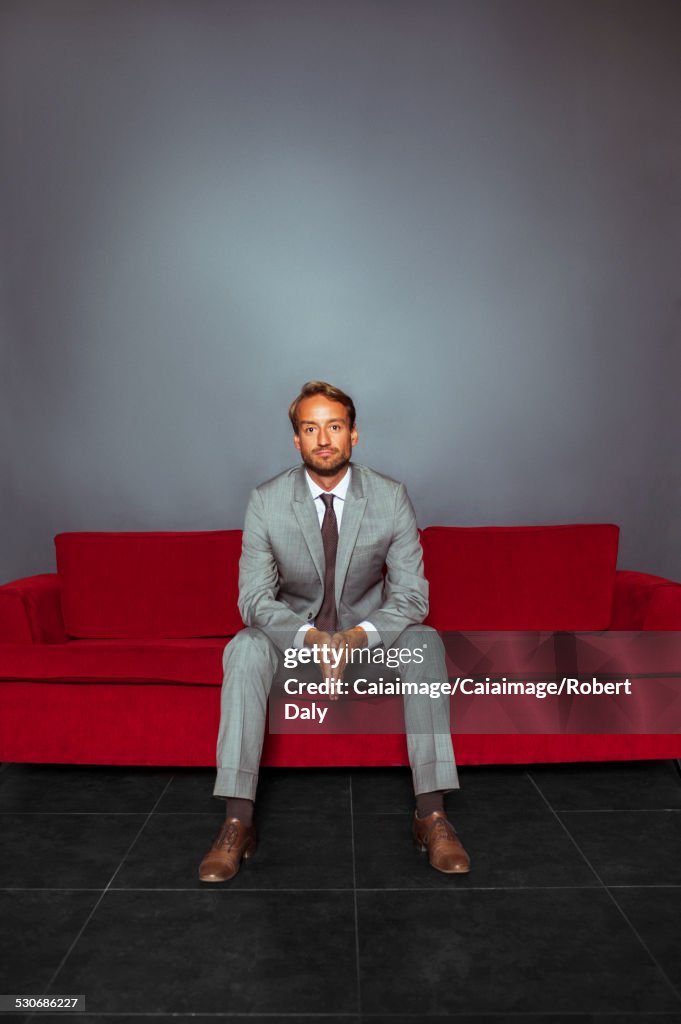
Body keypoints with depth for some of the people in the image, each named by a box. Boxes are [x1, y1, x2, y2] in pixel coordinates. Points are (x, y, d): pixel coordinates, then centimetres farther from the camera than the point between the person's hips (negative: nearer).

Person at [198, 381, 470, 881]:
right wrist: (312, 639, -34)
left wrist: (359, 636, -33)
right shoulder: (266, 501, -12)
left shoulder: (392, 497, -11)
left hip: (369, 639, 1)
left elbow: (412, 595, -12)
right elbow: (254, 599, -14)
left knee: (425, 642, -29)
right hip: (295, 638, 0)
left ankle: (431, 813, -24)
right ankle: (238, 821, -26)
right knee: (245, 648, -31)